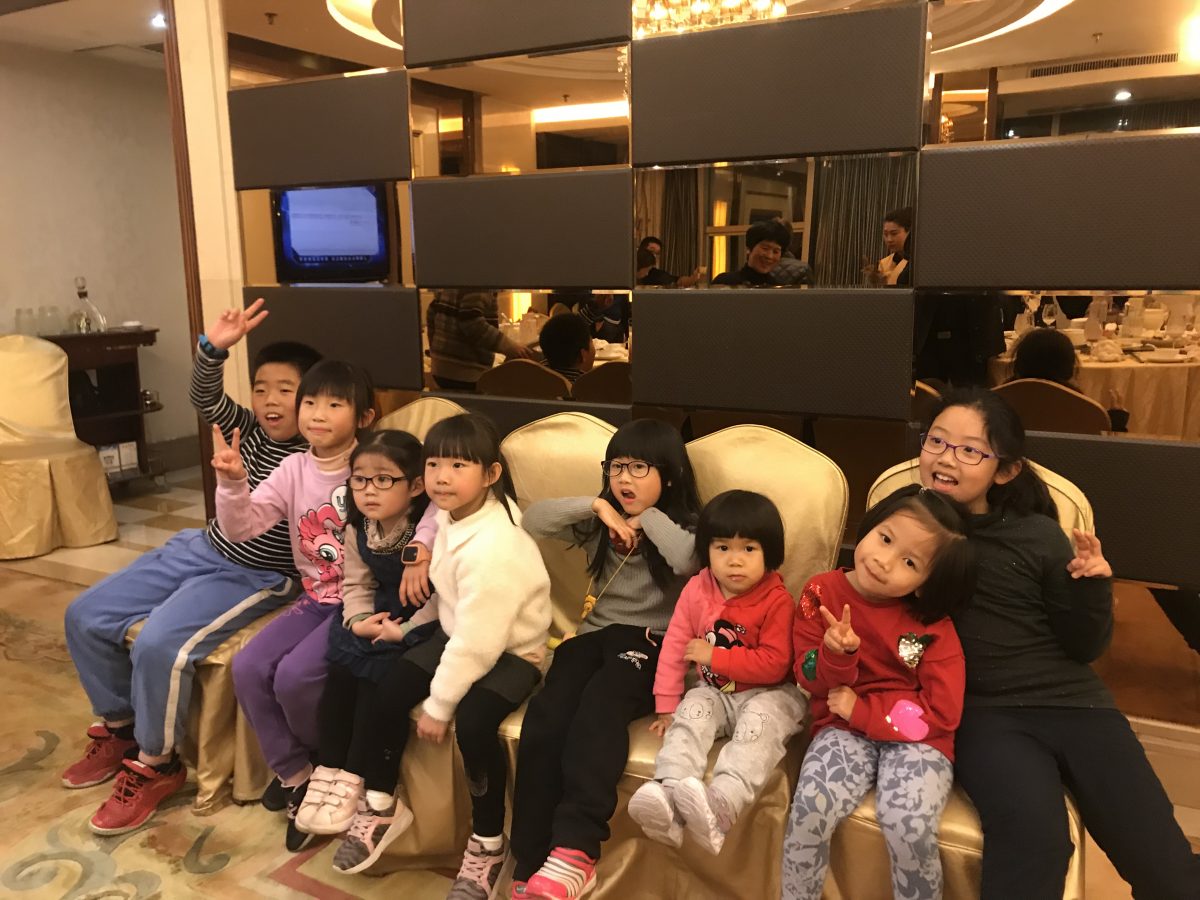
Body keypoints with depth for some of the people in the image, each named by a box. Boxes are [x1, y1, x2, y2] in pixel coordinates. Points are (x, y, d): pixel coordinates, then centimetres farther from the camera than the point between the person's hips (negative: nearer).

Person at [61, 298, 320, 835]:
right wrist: (213, 350, -25)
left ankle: (156, 765, -1)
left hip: (254, 577, -7)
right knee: (85, 617, 5)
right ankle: (119, 727, 25)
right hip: (201, 548, 8)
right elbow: (205, 400, -10)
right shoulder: (250, 430, 2)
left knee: (159, 646, -27)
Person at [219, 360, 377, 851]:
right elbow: (241, 527, -5)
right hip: (315, 600, 6)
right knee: (248, 668, -11)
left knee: (294, 677, -21)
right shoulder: (293, 470, 2)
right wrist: (232, 482, -23)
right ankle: (296, 778, 8)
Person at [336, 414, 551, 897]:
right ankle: (382, 807, 20)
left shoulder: (492, 549, -34)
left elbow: (478, 643, -30)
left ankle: (488, 843, -1)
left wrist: (439, 704, -20)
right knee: (390, 687, -2)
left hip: (509, 650, -8)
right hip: (459, 635, 9)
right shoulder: (451, 513, -7)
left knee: (472, 721, -28)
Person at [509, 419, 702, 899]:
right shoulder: (598, 522, 14)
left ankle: (575, 850, -43)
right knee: (543, 717, -27)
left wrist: (648, 517, -8)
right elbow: (532, 520, 0)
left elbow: (687, 560, -21)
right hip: (594, 635, 3)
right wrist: (595, 506, -8)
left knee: (599, 703, -37)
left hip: (650, 643, -3)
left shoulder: (684, 527, 4)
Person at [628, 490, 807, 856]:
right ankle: (668, 796, -39)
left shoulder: (777, 601, -15)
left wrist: (714, 656, -21)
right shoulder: (697, 591, -3)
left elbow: (774, 665, -20)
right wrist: (666, 706, -3)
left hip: (766, 693, -4)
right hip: (714, 692, 4)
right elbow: (675, 647, -1)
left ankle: (721, 804, -51)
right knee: (691, 713, -23)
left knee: (760, 721, -33)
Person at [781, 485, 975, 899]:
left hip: (915, 738, -1)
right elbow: (811, 679, 0)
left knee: (909, 826, -27)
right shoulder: (822, 592, -4)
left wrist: (862, 709, -15)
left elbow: (942, 713, -10)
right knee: (809, 811, -23)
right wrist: (837, 656, -23)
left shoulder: (933, 627, -7)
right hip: (844, 728, 1)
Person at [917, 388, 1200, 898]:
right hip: (981, 711, -3)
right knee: (1035, 836, -33)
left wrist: (1092, 588, -8)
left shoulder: (1038, 536, 4)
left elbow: (1085, 648, 8)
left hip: (1071, 701, 3)